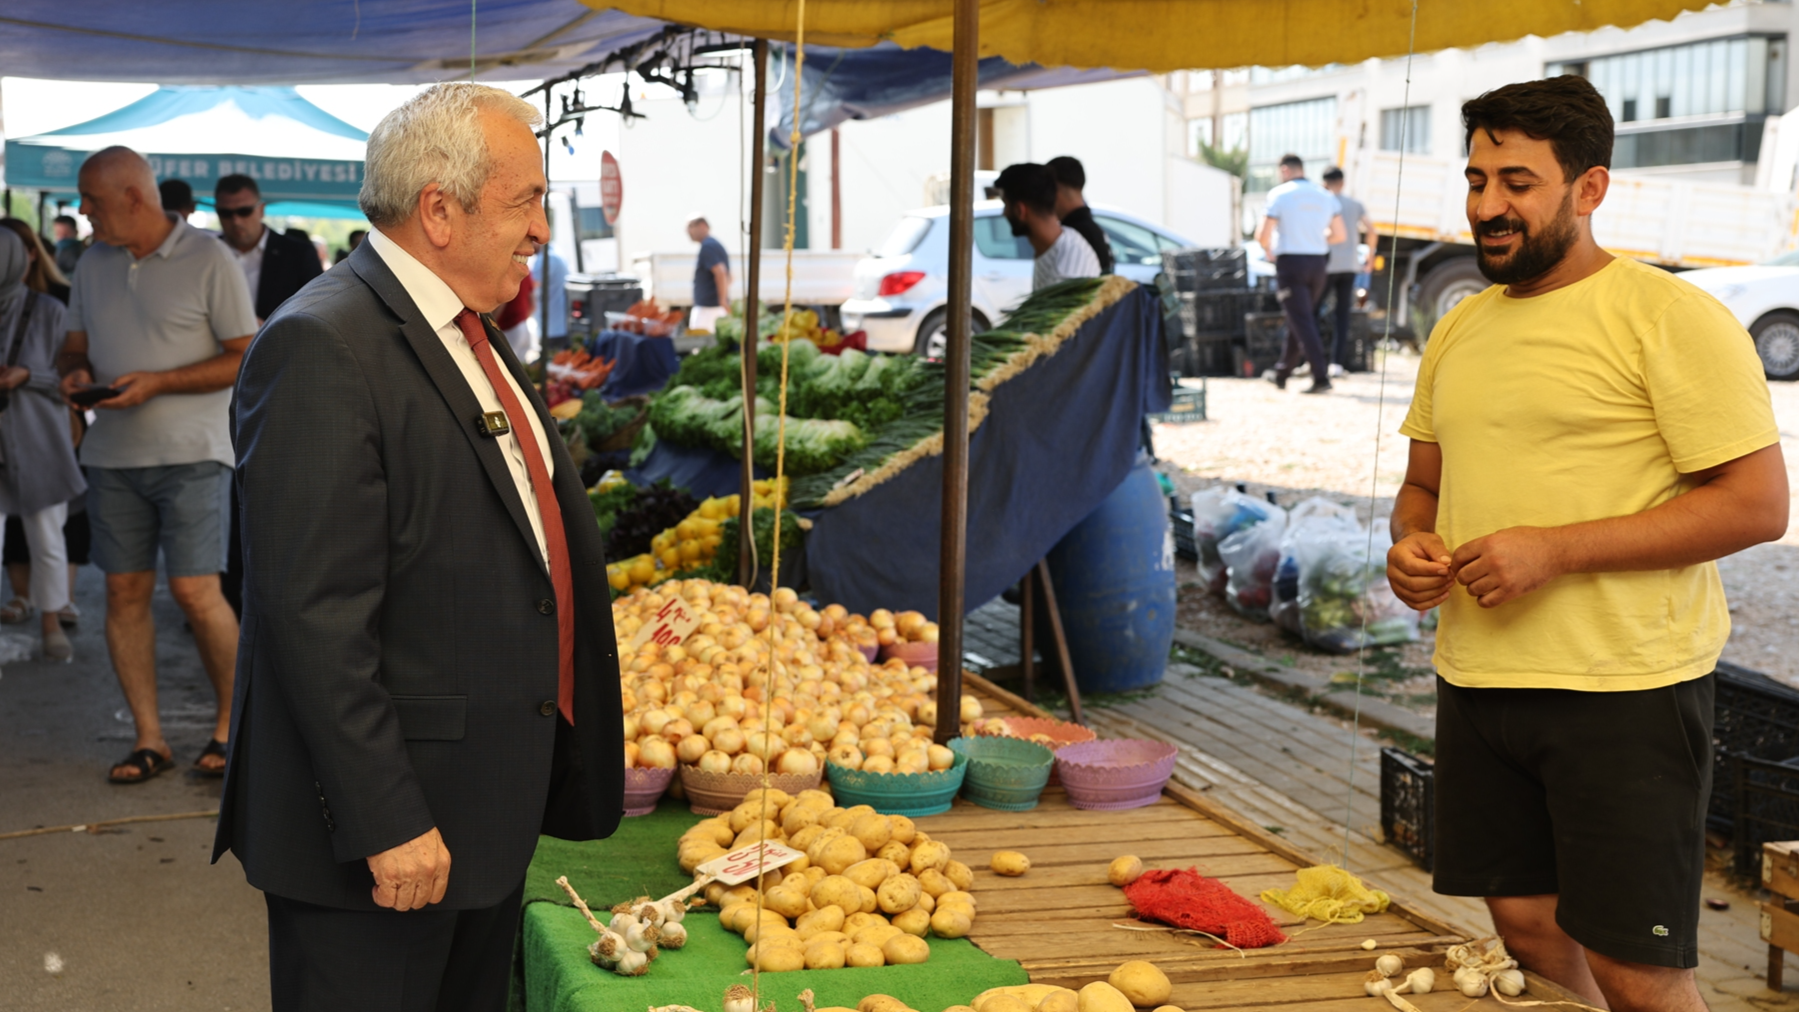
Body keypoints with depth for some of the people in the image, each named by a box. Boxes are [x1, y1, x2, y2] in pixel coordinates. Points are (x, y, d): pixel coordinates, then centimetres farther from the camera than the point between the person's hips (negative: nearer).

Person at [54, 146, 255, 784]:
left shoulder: (209, 259, -6)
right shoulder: (94, 264, 13)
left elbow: (246, 358, -7)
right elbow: (75, 346, 21)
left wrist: (156, 383, -16)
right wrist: (75, 372, -3)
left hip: (191, 452, -5)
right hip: (112, 455, 6)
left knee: (195, 592, -10)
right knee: (124, 591, 3)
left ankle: (233, 722, 9)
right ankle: (149, 738, 11)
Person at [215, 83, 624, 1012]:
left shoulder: (470, 332, 12)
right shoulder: (321, 347, -19)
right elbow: (317, 618, -24)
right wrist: (387, 825, -24)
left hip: (493, 810, 9)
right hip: (392, 819, -9)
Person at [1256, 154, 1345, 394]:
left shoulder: (1279, 194, -7)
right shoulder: (1325, 196, 9)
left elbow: (1263, 235, -13)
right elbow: (1340, 234, 9)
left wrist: (1269, 250, 8)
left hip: (1290, 263, -6)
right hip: (1318, 263, 6)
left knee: (1302, 322, -7)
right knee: (1299, 320, 18)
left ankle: (1321, 376, -18)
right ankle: (1281, 373, 29)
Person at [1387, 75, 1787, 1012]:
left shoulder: (1672, 319, -9)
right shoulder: (1460, 330, 14)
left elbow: (1757, 504, -15)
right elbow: (1423, 483, 24)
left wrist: (1554, 550, -19)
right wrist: (1411, 545, -1)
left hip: (1624, 690, -6)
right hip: (1478, 681, 7)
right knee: (1526, 926, 13)